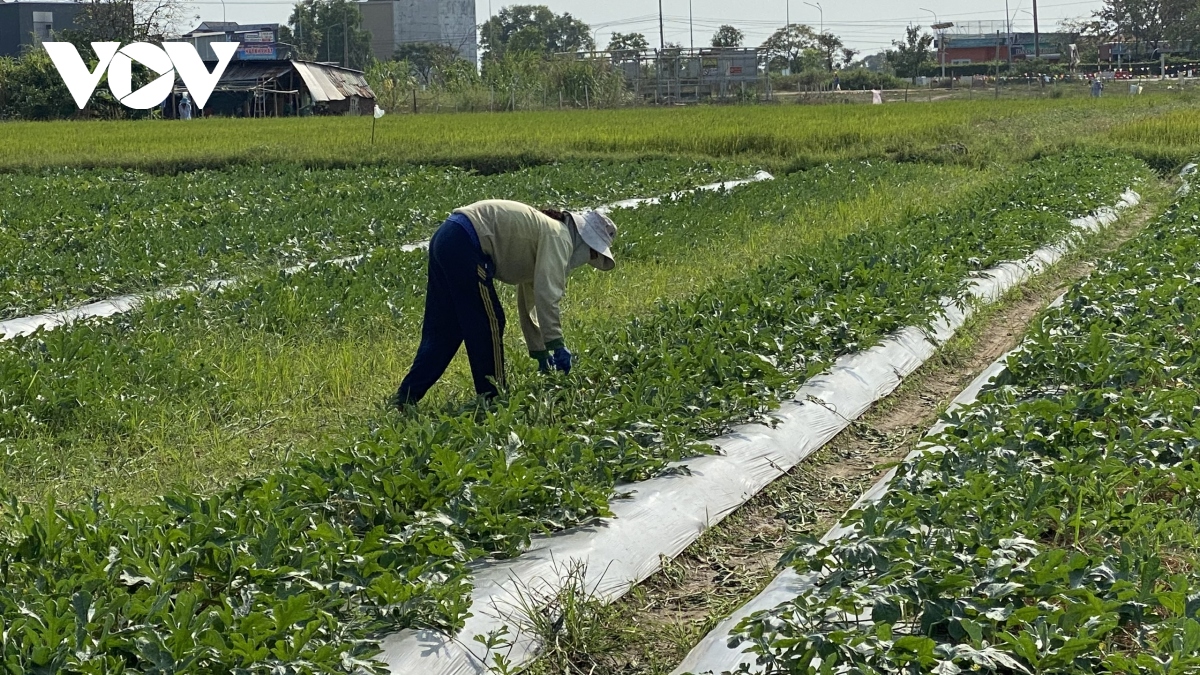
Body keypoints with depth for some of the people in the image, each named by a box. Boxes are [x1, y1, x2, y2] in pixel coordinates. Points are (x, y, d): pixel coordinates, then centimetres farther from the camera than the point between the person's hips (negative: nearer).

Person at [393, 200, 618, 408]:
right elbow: (546, 293, -17)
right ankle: (493, 399, 10)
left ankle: (405, 398, 9)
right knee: (487, 326, 1)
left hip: (444, 241, 10)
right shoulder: (559, 237, -3)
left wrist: (541, 354, 33)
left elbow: (528, 304, 32)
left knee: (442, 332, 11)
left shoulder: (542, 234, 25)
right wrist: (557, 345, -14)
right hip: (464, 246, -10)